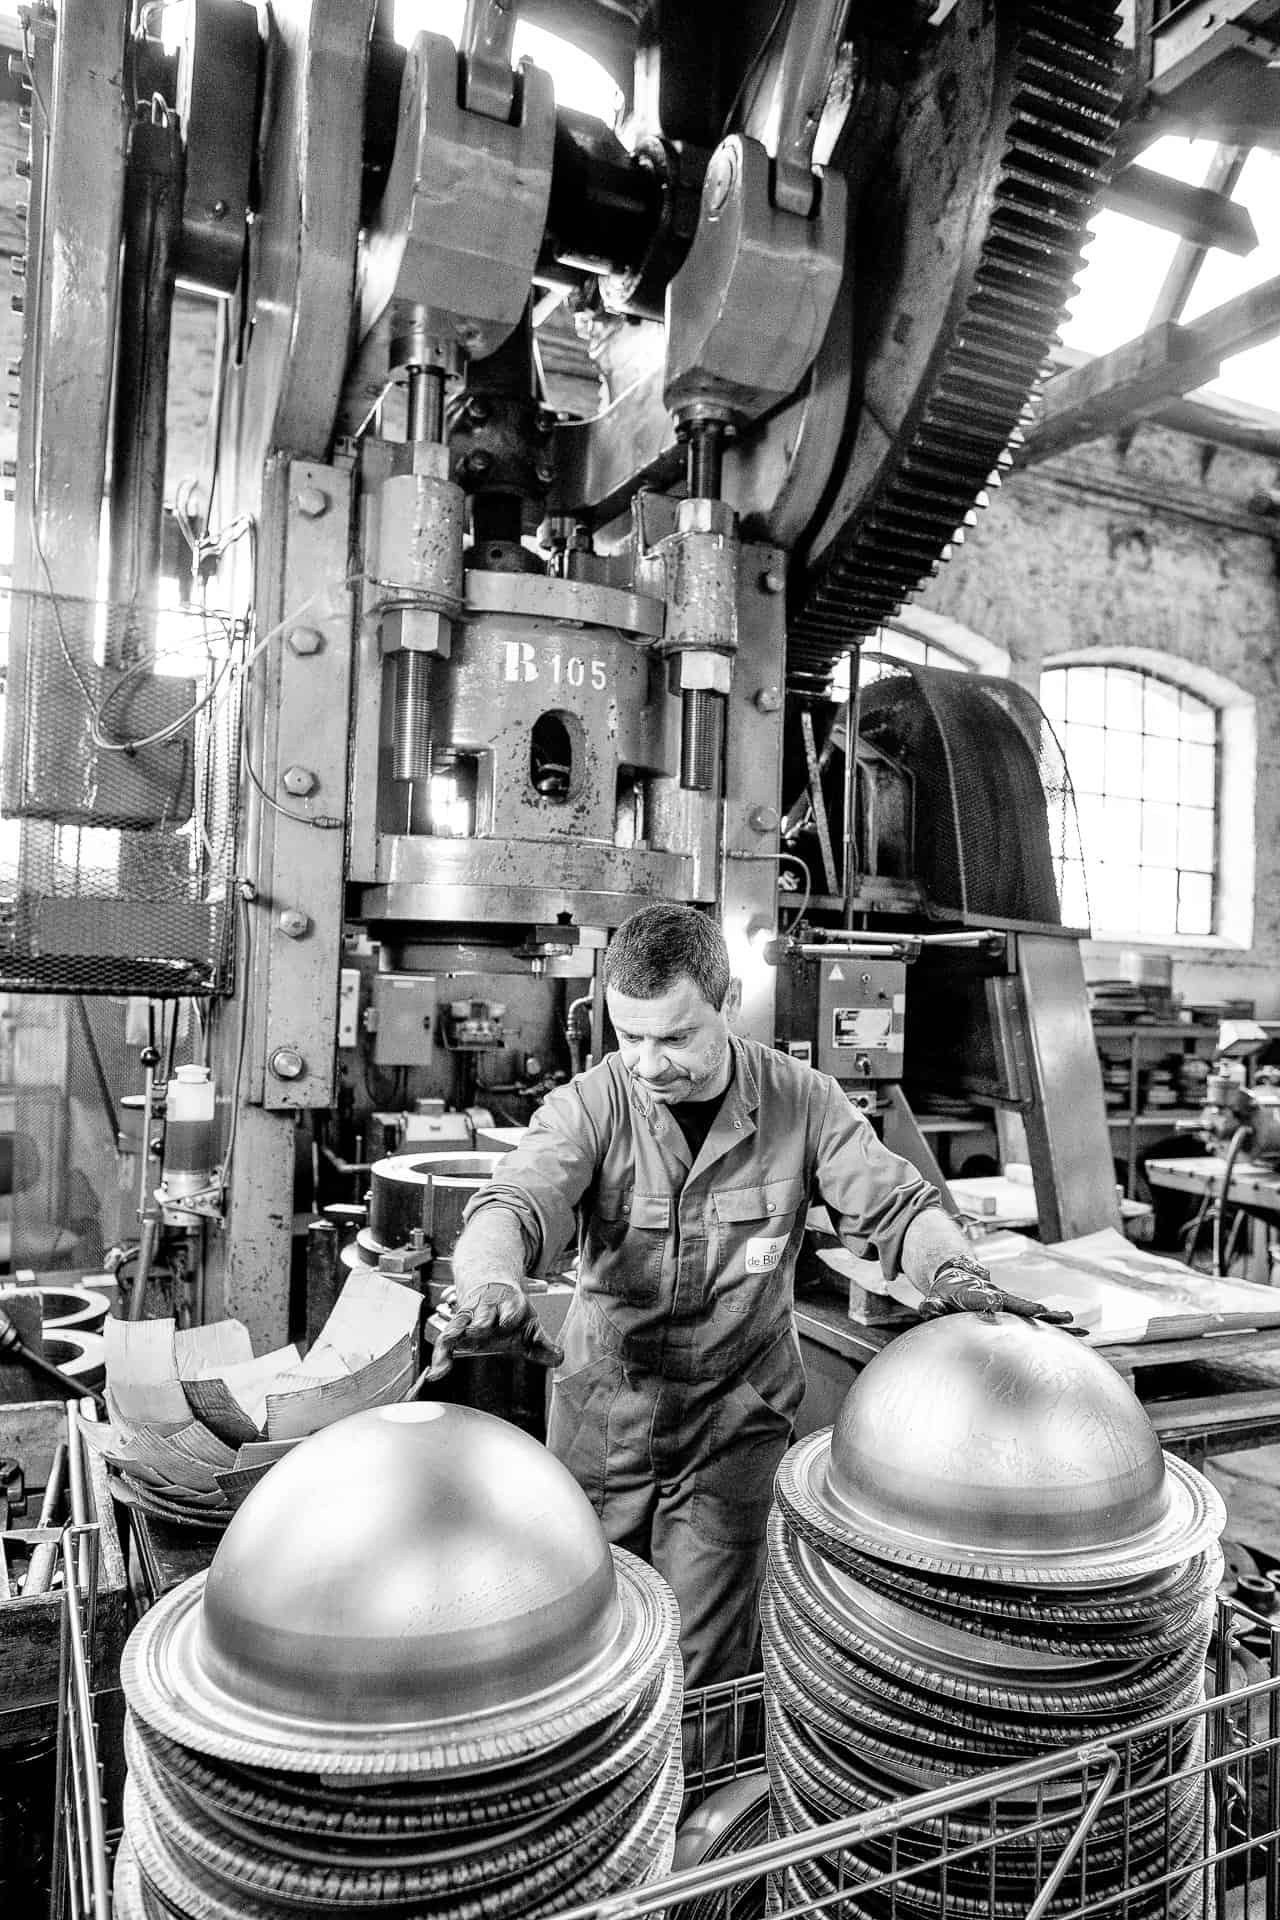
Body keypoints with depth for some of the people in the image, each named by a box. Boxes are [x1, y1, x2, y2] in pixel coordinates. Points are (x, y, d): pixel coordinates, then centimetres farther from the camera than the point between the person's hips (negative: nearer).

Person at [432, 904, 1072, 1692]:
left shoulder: (802, 1103, -12)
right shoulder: (590, 1106, -15)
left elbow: (897, 1203, -8)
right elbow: (513, 1205, -29)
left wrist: (955, 1273, -29)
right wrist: (494, 1286, -51)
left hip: (735, 1421, 0)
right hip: (602, 1412, 1)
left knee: (706, 1674, 6)